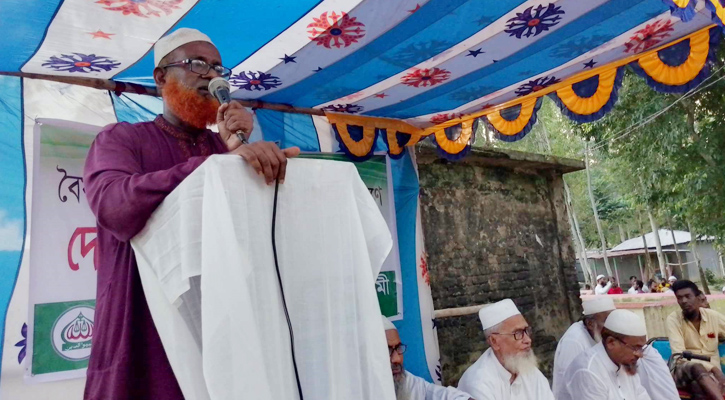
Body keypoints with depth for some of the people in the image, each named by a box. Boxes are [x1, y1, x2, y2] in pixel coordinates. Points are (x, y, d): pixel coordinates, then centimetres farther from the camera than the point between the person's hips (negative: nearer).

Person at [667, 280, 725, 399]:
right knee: (696, 367, -37)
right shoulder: (673, 319, -5)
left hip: (710, 372, 1)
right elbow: (680, 355, -14)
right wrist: (713, 368, -26)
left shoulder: (714, 316, 4)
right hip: (682, 371, -1)